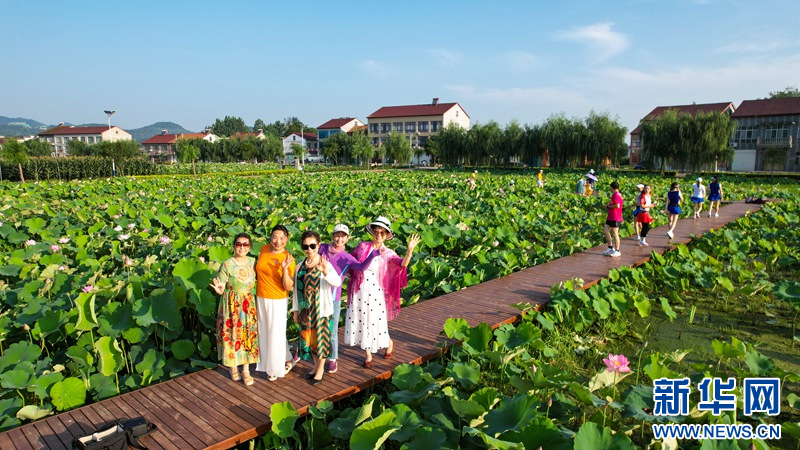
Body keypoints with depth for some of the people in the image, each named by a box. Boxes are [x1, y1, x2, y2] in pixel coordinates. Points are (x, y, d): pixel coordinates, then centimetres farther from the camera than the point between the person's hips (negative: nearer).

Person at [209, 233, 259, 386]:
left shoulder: (253, 262, -1)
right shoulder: (227, 265, -12)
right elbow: (221, 288, -12)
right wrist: (219, 290, -35)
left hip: (249, 305, 3)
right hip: (231, 305, -3)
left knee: (248, 336, 6)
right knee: (232, 335, 5)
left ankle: (246, 371, 18)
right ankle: (233, 368, 25)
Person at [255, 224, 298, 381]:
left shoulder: (288, 259, -17)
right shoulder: (264, 249, -4)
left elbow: (288, 287, -20)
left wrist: (285, 269, -31)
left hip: (278, 301, -5)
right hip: (261, 298, 6)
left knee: (276, 333, 5)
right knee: (265, 332, 15)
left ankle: (275, 368, 26)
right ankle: (288, 359, 33)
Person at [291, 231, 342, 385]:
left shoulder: (325, 264, -13)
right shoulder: (300, 266, 3)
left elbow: (337, 282, -29)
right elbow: (297, 289, 9)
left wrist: (325, 272, -47)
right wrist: (295, 309, 7)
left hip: (321, 309, -5)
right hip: (306, 309, 5)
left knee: (320, 338, 5)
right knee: (308, 338, 14)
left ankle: (321, 369, 23)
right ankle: (316, 366, 33)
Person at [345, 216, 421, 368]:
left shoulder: (388, 254, -3)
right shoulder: (363, 246, 3)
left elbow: (402, 264, -20)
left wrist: (410, 250, -33)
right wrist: (352, 274, 5)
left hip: (375, 291, -3)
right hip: (359, 290, 3)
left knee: (375, 321, 1)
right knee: (361, 321, 6)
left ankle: (389, 342, 33)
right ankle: (368, 354, 22)